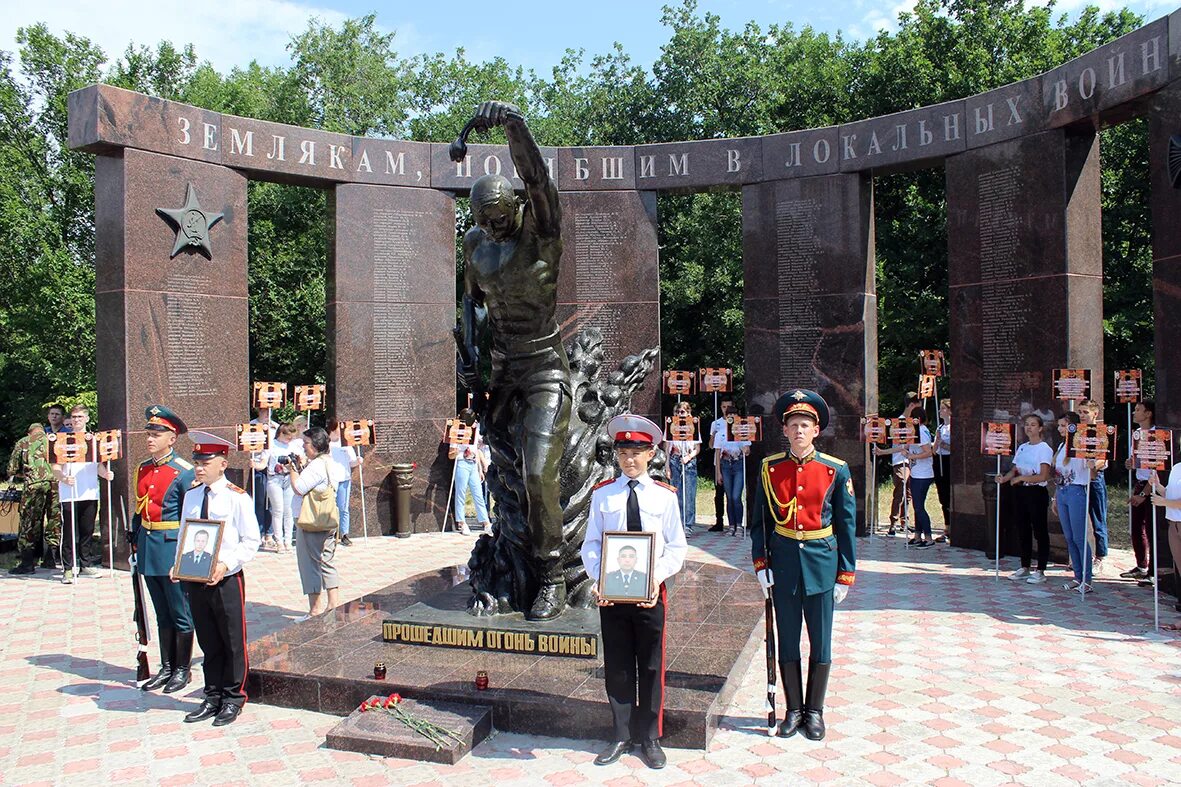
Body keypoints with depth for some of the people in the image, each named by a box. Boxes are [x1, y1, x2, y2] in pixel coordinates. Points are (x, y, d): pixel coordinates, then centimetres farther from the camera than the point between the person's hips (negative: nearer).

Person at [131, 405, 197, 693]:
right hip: (148, 549, 7)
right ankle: (166, 668, 26)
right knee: (162, 615, 16)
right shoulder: (142, 469, 8)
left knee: (180, 614, 5)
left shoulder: (183, 472, -12)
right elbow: (138, 510, 16)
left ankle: (182, 670, 16)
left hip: (172, 548, -7)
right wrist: (135, 544, 13)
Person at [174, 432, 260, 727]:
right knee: (208, 643, 15)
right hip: (195, 579, 5)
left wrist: (226, 565, -20)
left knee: (233, 642, 5)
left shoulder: (237, 497, -10)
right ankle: (212, 697, 28)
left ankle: (233, 698, 19)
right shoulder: (190, 495, 7)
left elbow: (251, 542, -9)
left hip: (227, 579, -5)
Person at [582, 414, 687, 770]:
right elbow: (591, 544, 1)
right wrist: (598, 579, -15)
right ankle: (621, 736, 25)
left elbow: (676, 547, 0)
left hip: (650, 591, 0)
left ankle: (650, 738, 24)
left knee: (651, 666, 9)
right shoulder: (602, 494, 1)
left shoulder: (664, 495, 0)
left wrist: (658, 575, -16)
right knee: (617, 666, 10)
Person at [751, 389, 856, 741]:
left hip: (821, 563, -1)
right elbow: (759, 520, 5)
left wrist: (846, 575, -1)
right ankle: (794, 710, 25)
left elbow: (847, 525, 0)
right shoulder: (770, 468, 0)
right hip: (783, 562, 1)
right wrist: (760, 563, -2)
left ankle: (815, 711, 25)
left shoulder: (836, 470, -3)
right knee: (787, 642, 10)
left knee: (820, 643, 9)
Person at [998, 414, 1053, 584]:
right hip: (1019, 492, 7)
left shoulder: (1045, 449, -8)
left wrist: (1021, 478, -18)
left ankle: (1040, 571, 7)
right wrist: (1004, 478, -5)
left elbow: (1043, 476, -17)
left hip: (1036, 492, -7)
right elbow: (1014, 470, 14)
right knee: (1023, 530, 12)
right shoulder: (1022, 447, 13)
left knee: (1040, 531, 1)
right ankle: (1025, 568, 22)